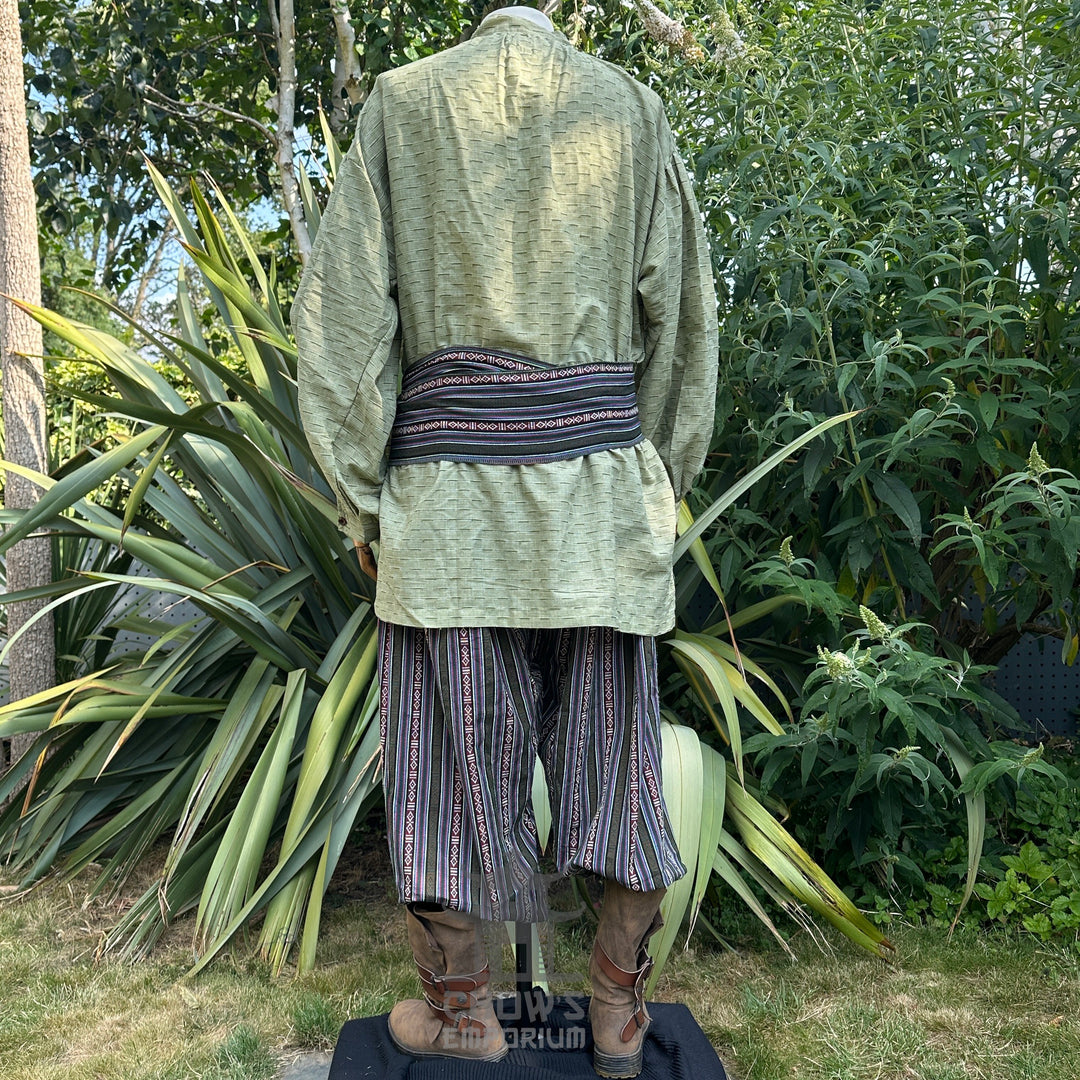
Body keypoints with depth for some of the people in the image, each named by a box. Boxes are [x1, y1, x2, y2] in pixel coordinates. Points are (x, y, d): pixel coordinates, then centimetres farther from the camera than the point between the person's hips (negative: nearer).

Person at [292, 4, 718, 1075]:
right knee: (611, 738, 9)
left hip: (449, 464, -1)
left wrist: (361, 493, 5)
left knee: (452, 741, 7)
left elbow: (344, 304, 2)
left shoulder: (401, 101, 10)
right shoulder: (631, 106, 13)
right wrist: (657, 485, 15)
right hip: (602, 470, 2)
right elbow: (680, 313, 10)